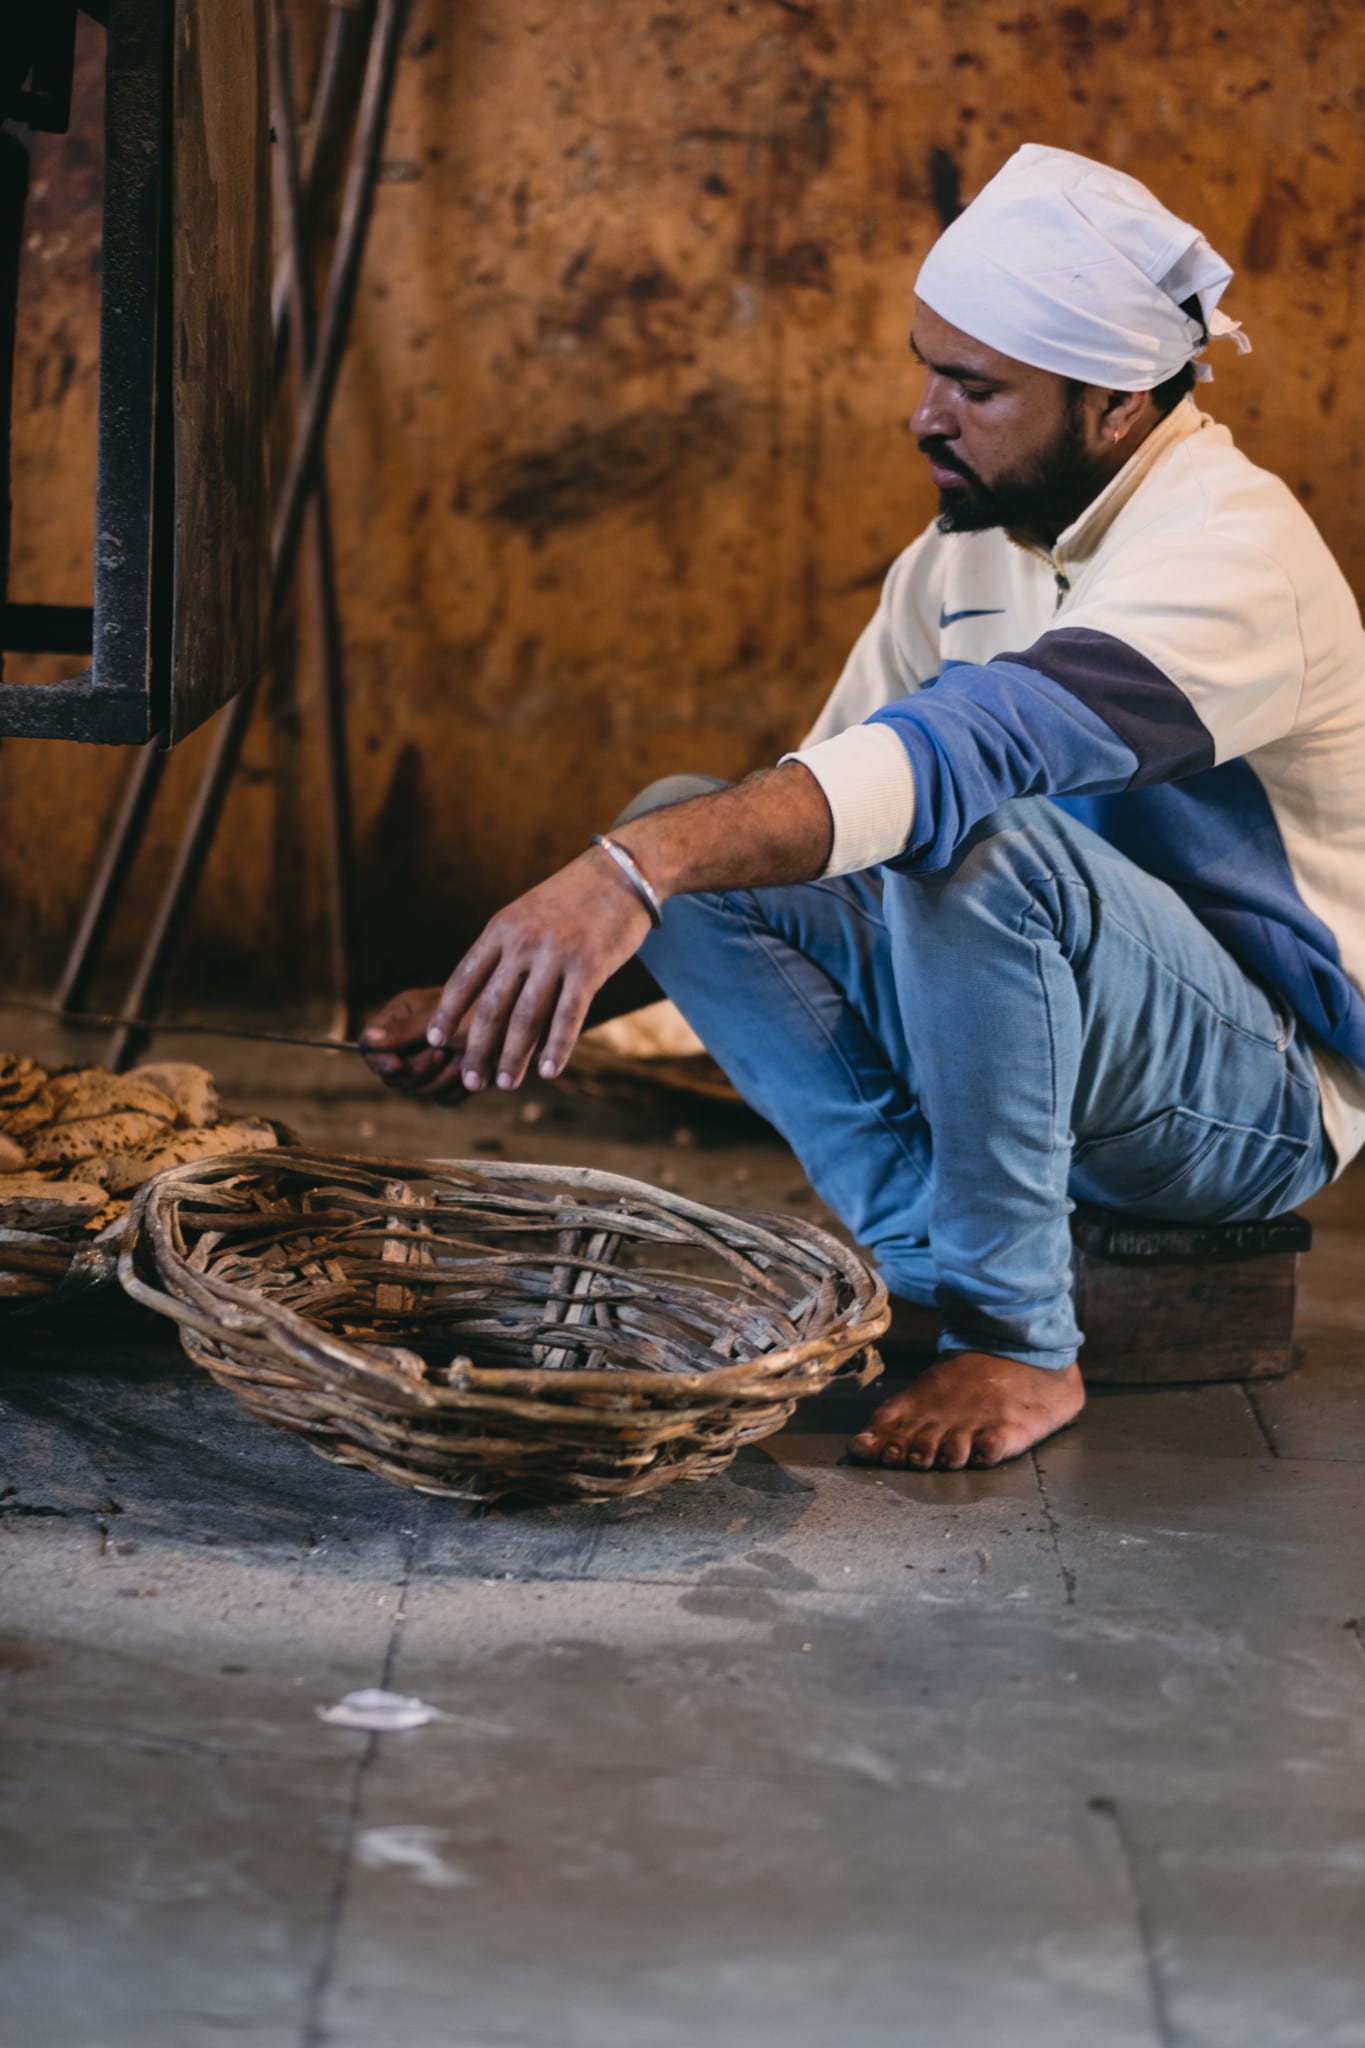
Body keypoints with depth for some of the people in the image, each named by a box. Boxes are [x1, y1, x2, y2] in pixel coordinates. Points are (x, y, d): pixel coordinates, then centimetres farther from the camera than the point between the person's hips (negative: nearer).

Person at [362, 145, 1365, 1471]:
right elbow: (820, 809, 7)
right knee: (691, 835, -8)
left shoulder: (1232, 549, -23)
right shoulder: (967, 547, 5)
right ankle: (927, 1267, -11)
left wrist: (636, 870, -52)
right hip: (1023, 1052, 8)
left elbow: (972, 743, -41)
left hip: (1255, 1091, -8)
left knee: (969, 838, -36)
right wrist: (514, 997, -5)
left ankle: (1019, 1340, -20)